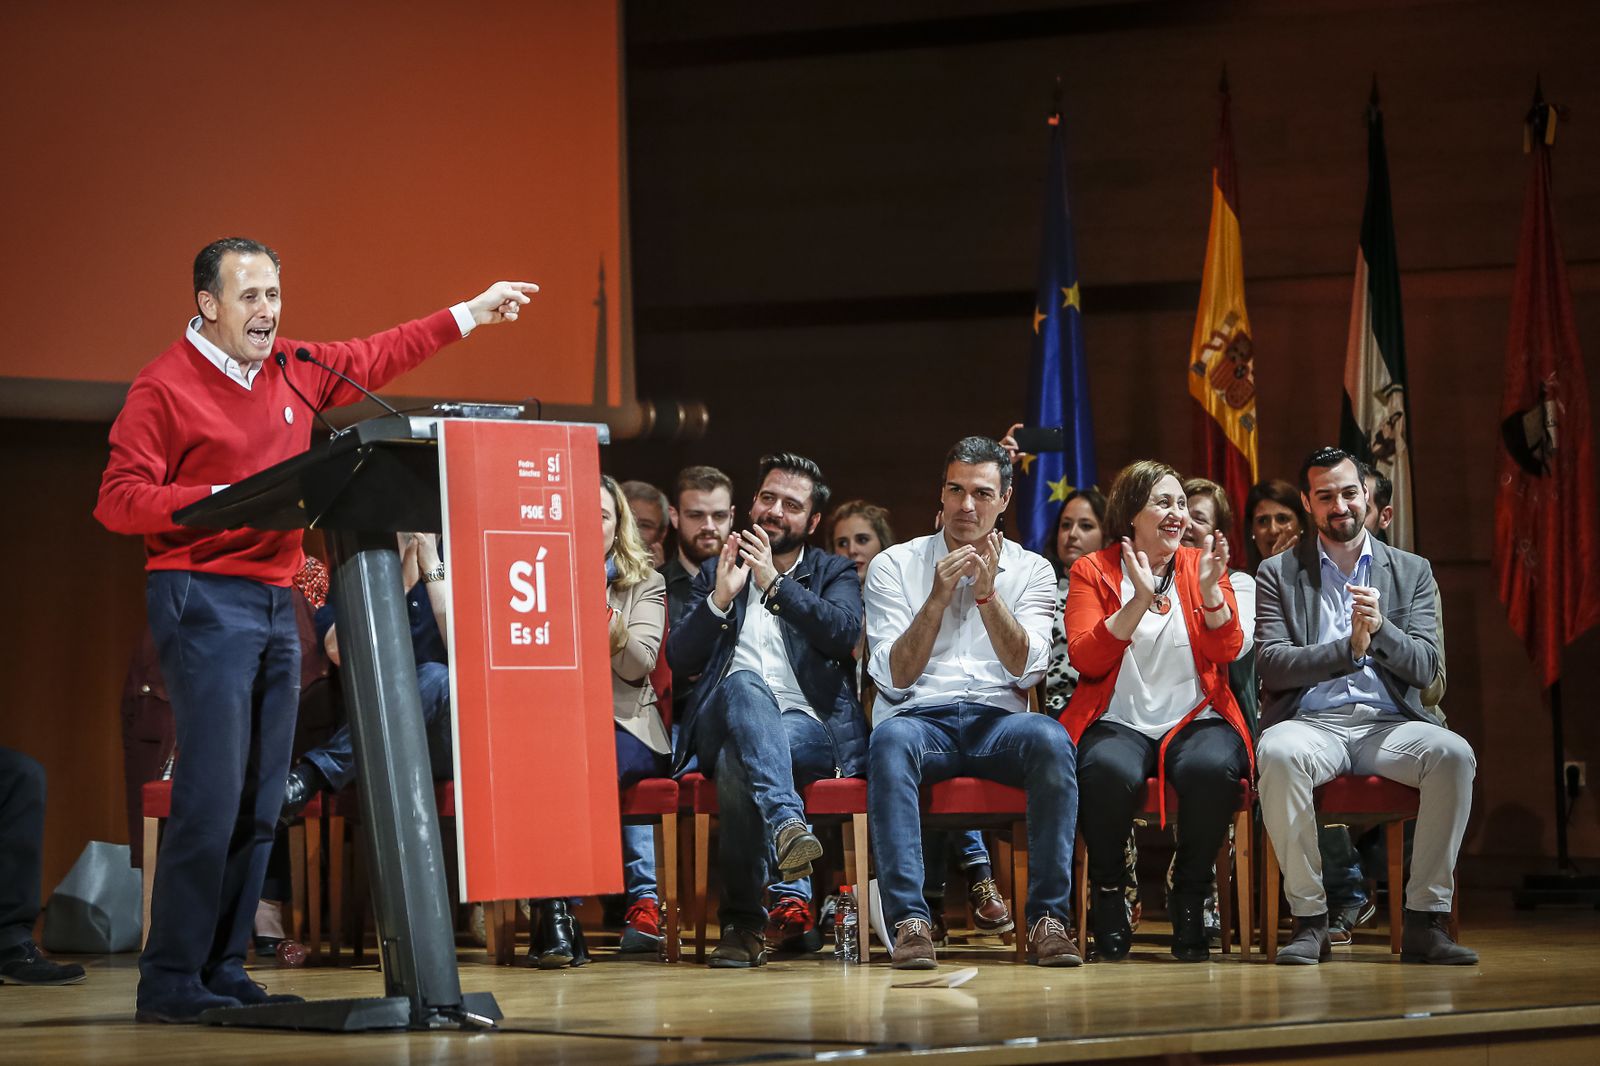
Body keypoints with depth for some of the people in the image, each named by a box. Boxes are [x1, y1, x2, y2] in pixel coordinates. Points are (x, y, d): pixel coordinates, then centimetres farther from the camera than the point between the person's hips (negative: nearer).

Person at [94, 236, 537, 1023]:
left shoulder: (295, 371, 13)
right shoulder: (165, 387, -7)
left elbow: (375, 358, 30)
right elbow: (119, 500, -12)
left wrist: (468, 314, 32)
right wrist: (223, 499, -23)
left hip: (275, 601, 7)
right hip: (202, 597, -7)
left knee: (260, 804, 6)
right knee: (210, 795, -14)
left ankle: (222, 972, 11)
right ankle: (170, 982, -10)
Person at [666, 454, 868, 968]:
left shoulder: (833, 573, 19)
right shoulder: (716, 572, 24)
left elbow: (844, 633, -5)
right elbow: (679, 660, 10)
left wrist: (774, 583, -10)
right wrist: (720, 598, -6)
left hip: (813, 731, -1)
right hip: (723, 727, 1)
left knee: (737, 760, -38)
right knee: (743, 684, -38)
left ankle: (744, 920, -38)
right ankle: (787, 824, -59)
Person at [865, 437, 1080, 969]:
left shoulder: (1031, 571, 14)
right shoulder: (894, 566, 10)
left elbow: (1025, 670, -1)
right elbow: (895, 679, 0)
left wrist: (987, 593, -12)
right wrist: (938, 597, -10)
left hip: (997, 722, 1)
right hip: (920, 719, -1)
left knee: (1051, 739, -34)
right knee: (891, 737, -38)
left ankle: (1048, 917, -31)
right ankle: (909, 920, -42)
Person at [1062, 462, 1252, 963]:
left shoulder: (1201, 565, 13)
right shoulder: (1093, 571, 8)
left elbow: (1228, 651, 1)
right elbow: (1086, 658, -7)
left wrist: (1209, 588, -14)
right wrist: (1140, 599, -16)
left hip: (1195, 722, 2)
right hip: (1118, 723, -1)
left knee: (1213, 768, -35)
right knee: (1108, 771, -37)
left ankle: (1189, 898, -13)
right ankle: (1108, 897, -13)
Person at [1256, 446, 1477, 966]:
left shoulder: (1412, 571, 16)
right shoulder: (1278, 573, 12)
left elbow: (1424, 668, 5)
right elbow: (1272, 666, -1)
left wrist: (1381, 628, -14)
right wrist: (1350, 649, -12)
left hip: (1388, 724, 2)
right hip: (1312, 722, -1)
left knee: (1454, 754, -31)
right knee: (1278, 754, -38)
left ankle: (1424, 921, -25)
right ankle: (1309, 920, -26)